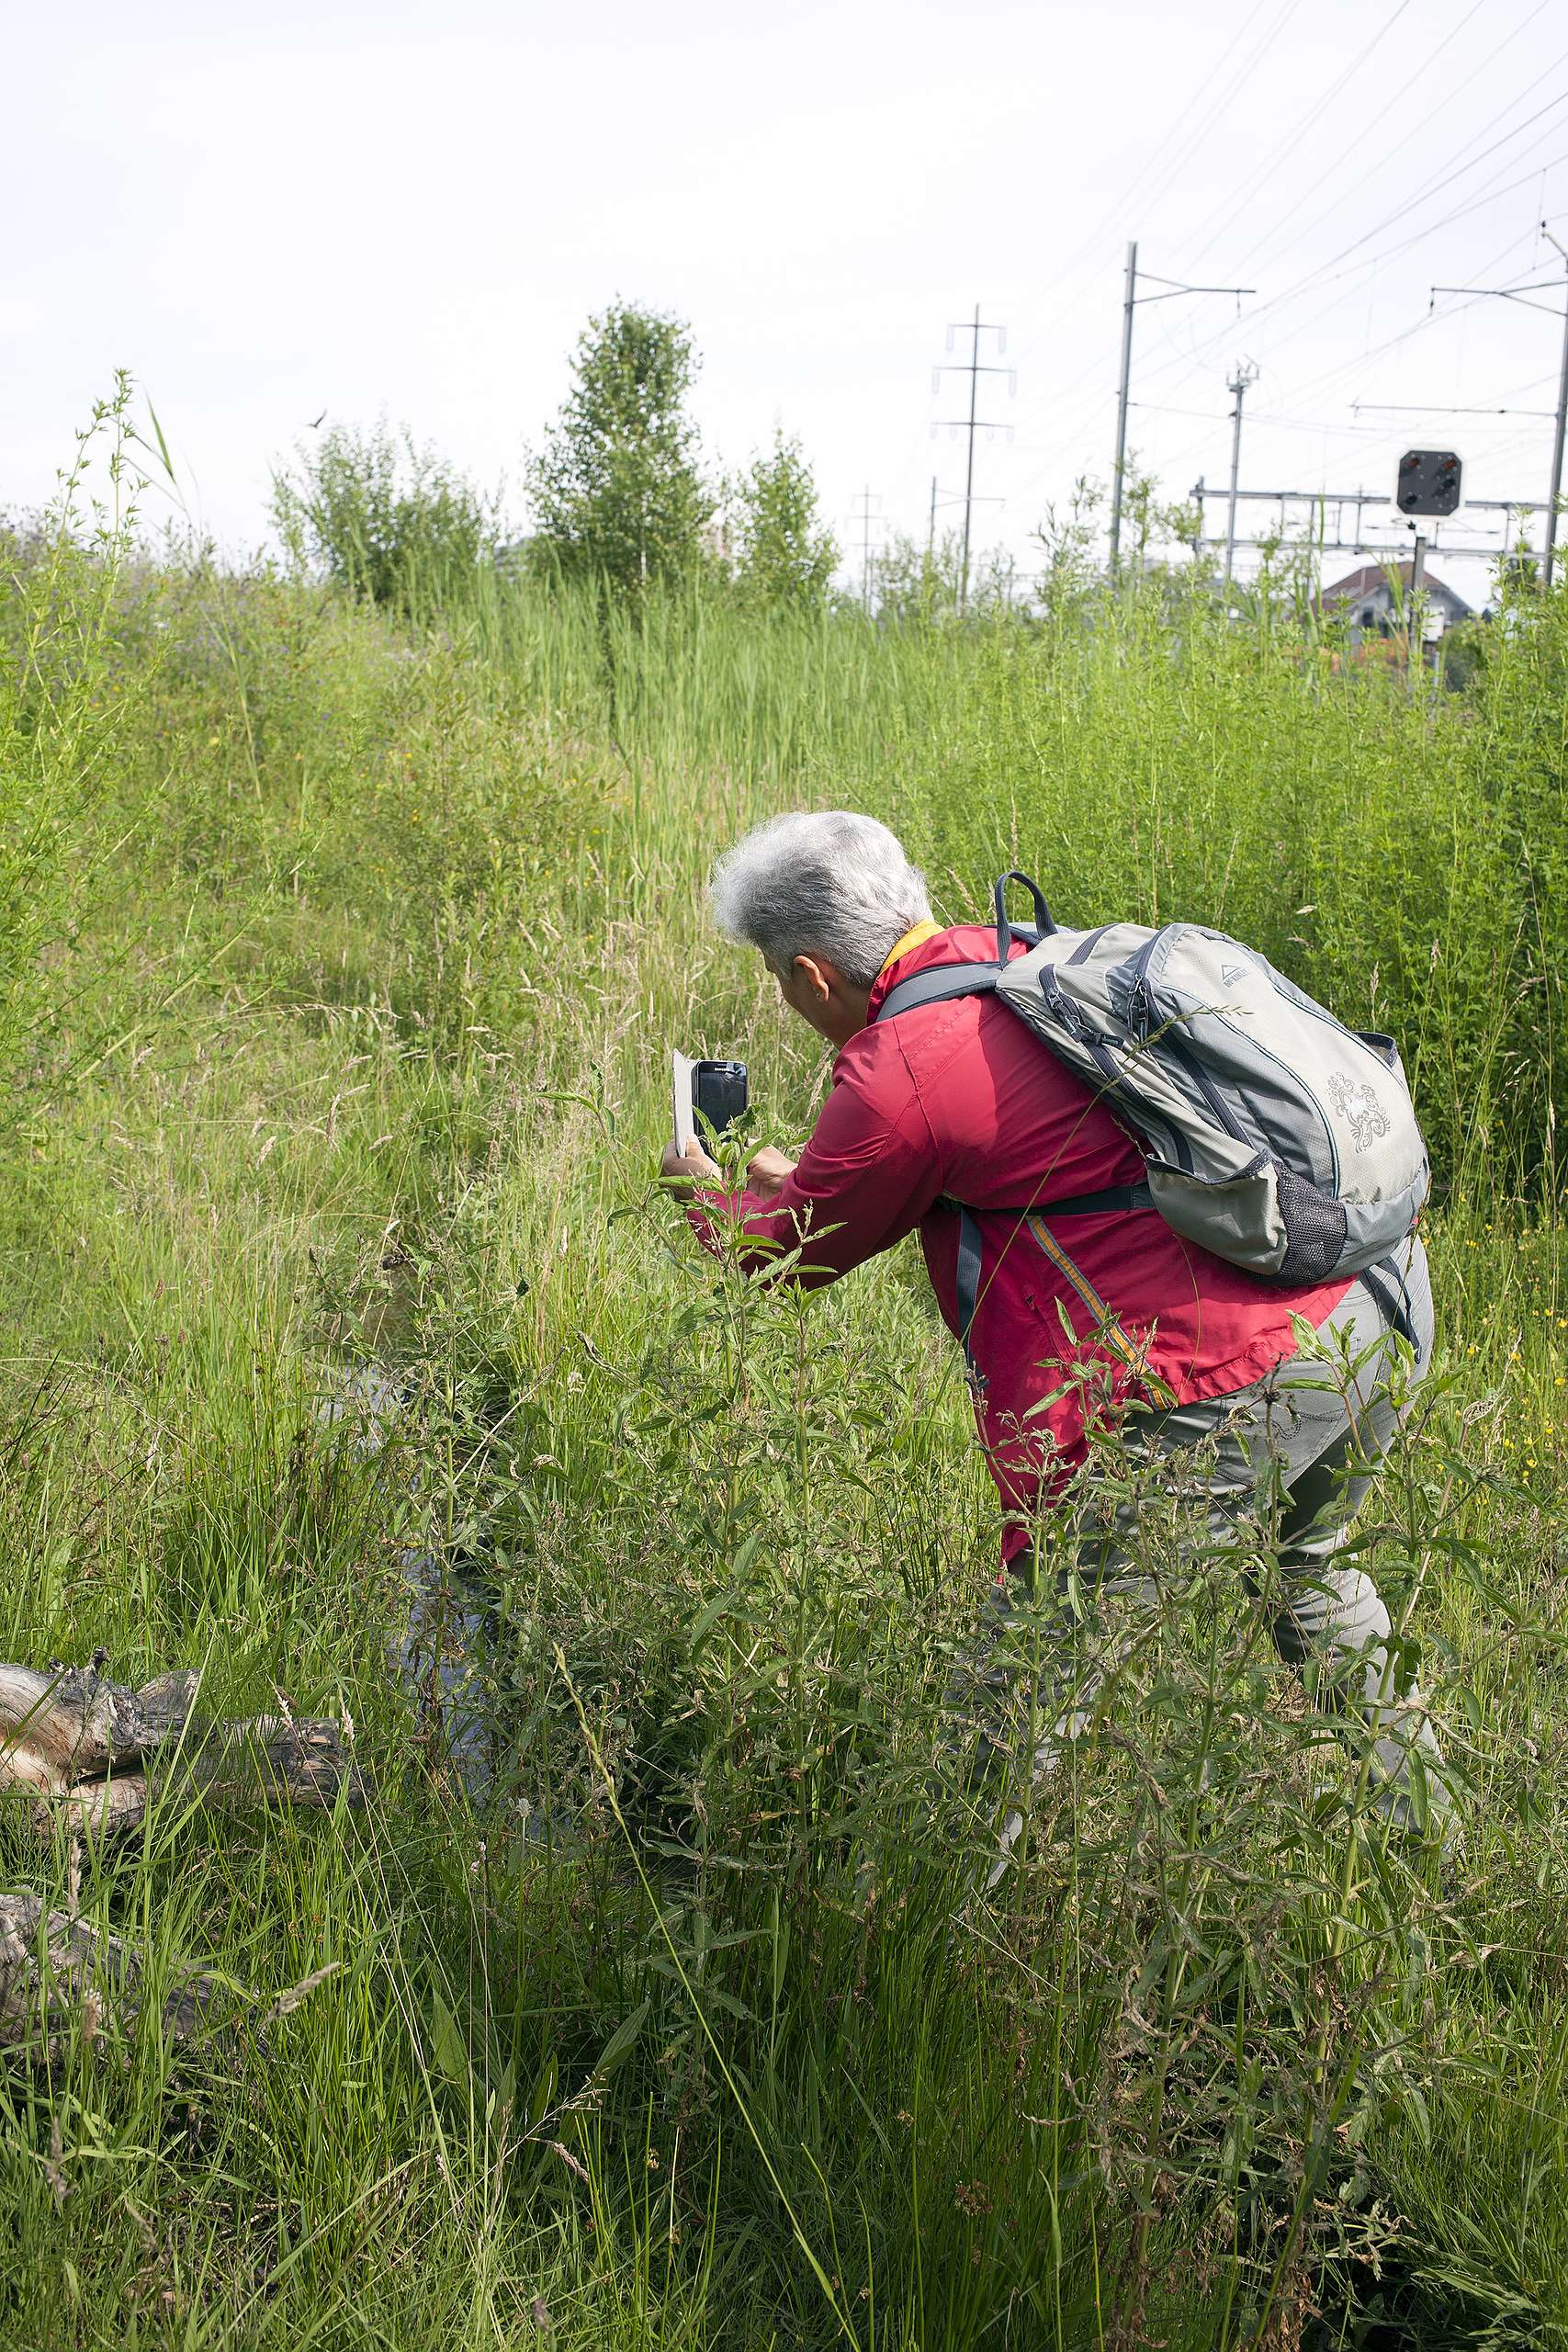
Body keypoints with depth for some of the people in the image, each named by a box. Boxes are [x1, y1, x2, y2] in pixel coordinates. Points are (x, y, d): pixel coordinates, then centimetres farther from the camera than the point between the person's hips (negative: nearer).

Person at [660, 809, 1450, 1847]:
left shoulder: (898, 1074, -11)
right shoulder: (1022, 953, 13)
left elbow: (790, 1251, 7)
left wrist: (703, 1190, 29)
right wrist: (800, 1177, 42)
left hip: (1243, 1383, -9)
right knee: (1305, 1567, 36)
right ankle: (1425, 1831, 50)